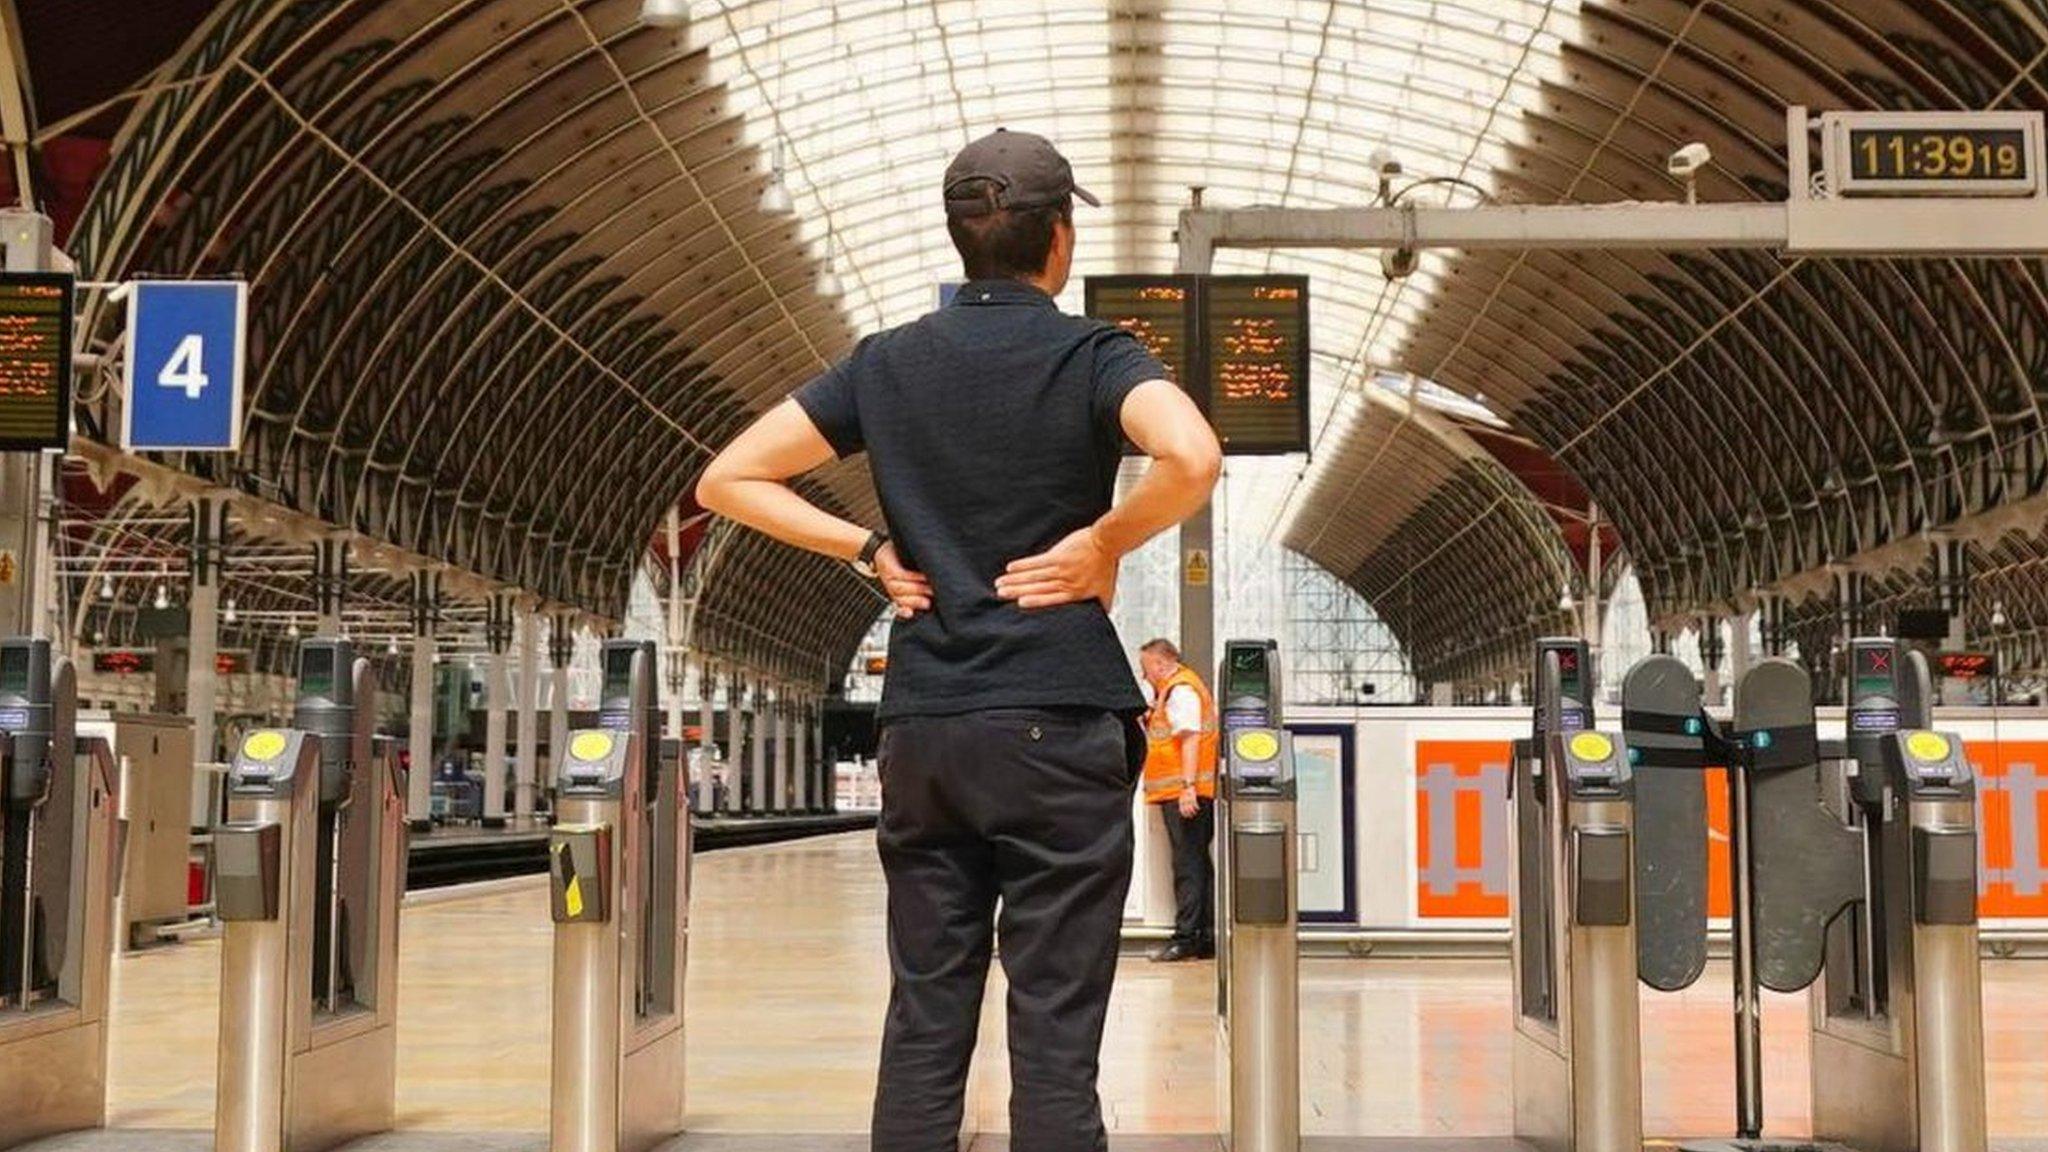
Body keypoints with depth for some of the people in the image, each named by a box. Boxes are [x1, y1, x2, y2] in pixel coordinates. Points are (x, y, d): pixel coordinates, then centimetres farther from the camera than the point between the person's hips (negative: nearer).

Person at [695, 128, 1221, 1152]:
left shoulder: (887, 363, 9)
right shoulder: (1093, 357, -4)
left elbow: (730, 479, 9)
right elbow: (1192, 458, -24)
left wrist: (872, 550, 8)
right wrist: (1102, 542, -9)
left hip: (922, 730, 4)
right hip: (1056, 724, -4)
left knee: (922, 1032, 8)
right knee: (1053, 1046, -1)